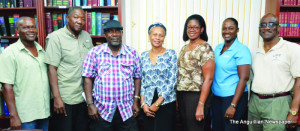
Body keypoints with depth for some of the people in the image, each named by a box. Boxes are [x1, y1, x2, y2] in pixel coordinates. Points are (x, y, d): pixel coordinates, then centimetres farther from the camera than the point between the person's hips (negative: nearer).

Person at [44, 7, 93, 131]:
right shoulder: (55, 37, -8)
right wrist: (57, 98, -17)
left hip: (84, 97, 6)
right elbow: (52, 68, -12)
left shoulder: (86, 36, 9)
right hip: (64, 99, -5)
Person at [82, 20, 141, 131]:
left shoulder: (132, 53, 3)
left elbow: (137, 78, 8)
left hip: (127, 110, 2)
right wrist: (90, 104, -6)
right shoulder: (95, 52, -1)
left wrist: (136, 101, 3)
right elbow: (88, 79, -2)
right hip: (101, 110, -1)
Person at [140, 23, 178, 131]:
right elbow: (142, 81, 9)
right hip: (148, 105, 3)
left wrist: (157, 103, -11)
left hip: (166, 103, -3)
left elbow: (172, 81, -8)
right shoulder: (143, 56, 6)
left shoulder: (171, 54, -4)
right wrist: (143, 103, -1)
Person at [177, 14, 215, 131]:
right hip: (181, 95, 7)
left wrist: (201, 105, -20)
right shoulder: (184, 48, 11)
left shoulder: (205, 48, -11)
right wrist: (177, 98, 12)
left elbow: (208, 79, -16)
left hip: (196, 96, -7)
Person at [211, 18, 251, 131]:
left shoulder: (242, 50, -11)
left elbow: (243, 78, -16)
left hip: (233, 97, -6)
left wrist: (233, 105, -19)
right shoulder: (218, 48, 9)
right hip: (216, 96, 6)